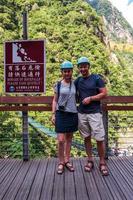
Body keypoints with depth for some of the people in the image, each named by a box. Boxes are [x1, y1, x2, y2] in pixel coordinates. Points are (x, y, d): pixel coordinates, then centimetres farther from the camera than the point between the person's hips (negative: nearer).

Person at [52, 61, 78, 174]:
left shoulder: (75, 84, 4)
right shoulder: (58, 85, 1)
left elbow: (77, 98, 11)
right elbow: (55, 100, 5)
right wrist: (53, 114, -2)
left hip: (73, 114, 2)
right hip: (61, 114, -2)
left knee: (69, 138, 12)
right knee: (61, 140, -5)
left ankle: (67, 160, 25)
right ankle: (61, 163, 12)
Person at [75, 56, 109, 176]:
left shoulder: (96, 78, -1)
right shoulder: (78, 81, 10)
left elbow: (104, 93, -5)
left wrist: (90, 98, -13)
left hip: (95, 113, -4)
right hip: (82, 113, 4)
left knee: (100, 139, -4)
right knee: (87, 138, 10)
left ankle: (102, 163, 11)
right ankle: (90, 161, 23)